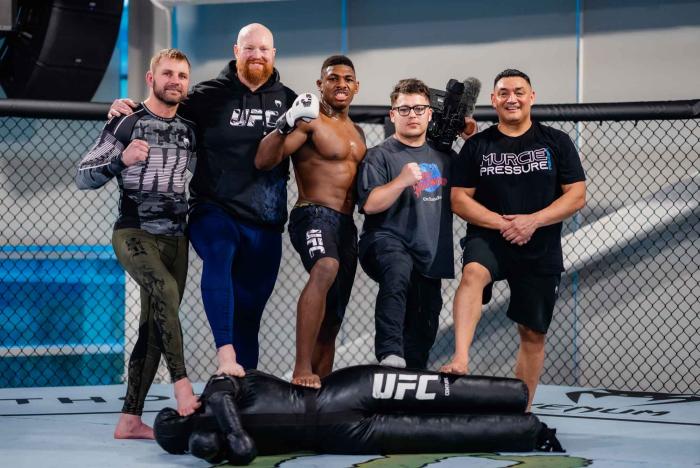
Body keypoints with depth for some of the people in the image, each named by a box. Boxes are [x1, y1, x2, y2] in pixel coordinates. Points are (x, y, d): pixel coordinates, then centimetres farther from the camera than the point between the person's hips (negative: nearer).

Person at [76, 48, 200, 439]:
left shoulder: (189, 130, 13)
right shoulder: (126, 124, -2)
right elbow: (83, 178, -4)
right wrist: (120, 160, -20)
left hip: (175, 238, 6)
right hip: (134, 234, -6)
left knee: (154, 328, 3)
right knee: (166, 291, -33)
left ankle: (130, 421, 7)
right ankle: (183, 385, -32)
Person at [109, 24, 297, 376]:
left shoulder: (287, 101, 11)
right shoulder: (209, 95, 2)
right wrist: (128, 110, -7)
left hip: (264, 225, 3)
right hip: (213, 210, -3)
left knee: (249, 313, 8)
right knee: (219, 254, -36)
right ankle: (225, 353, -43)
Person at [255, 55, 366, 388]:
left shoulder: (356, 132, 21)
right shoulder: (309, 120, -5)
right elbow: (263, 161, -17)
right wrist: (286, 125, -31)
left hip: (346, 225, 9)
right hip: (313, 215, -9)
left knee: (331, 323, 9)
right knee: (325, 268, -38)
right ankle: (302, 370, -43)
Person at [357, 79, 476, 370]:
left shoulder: (444, 156, 15)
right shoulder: (380, 156, -1)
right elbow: (369, 204, -10)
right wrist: (401, 181, -22)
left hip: (431, 257, 6)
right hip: (386, 242, -6)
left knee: (422, 334, 10)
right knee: (399, 271, -40)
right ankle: (390, 354, -46)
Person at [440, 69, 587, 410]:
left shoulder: (556, 143, 4)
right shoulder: (477, 146, 5)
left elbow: (577, 196, 0)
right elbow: (459, 200, 2)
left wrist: (532, 221, -14)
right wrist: (502, 223, -13)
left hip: (541, 250, 1)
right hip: (488, 238, -1)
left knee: (533, 333, 6)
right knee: (473, 273, -35)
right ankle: (460, 360, -47)